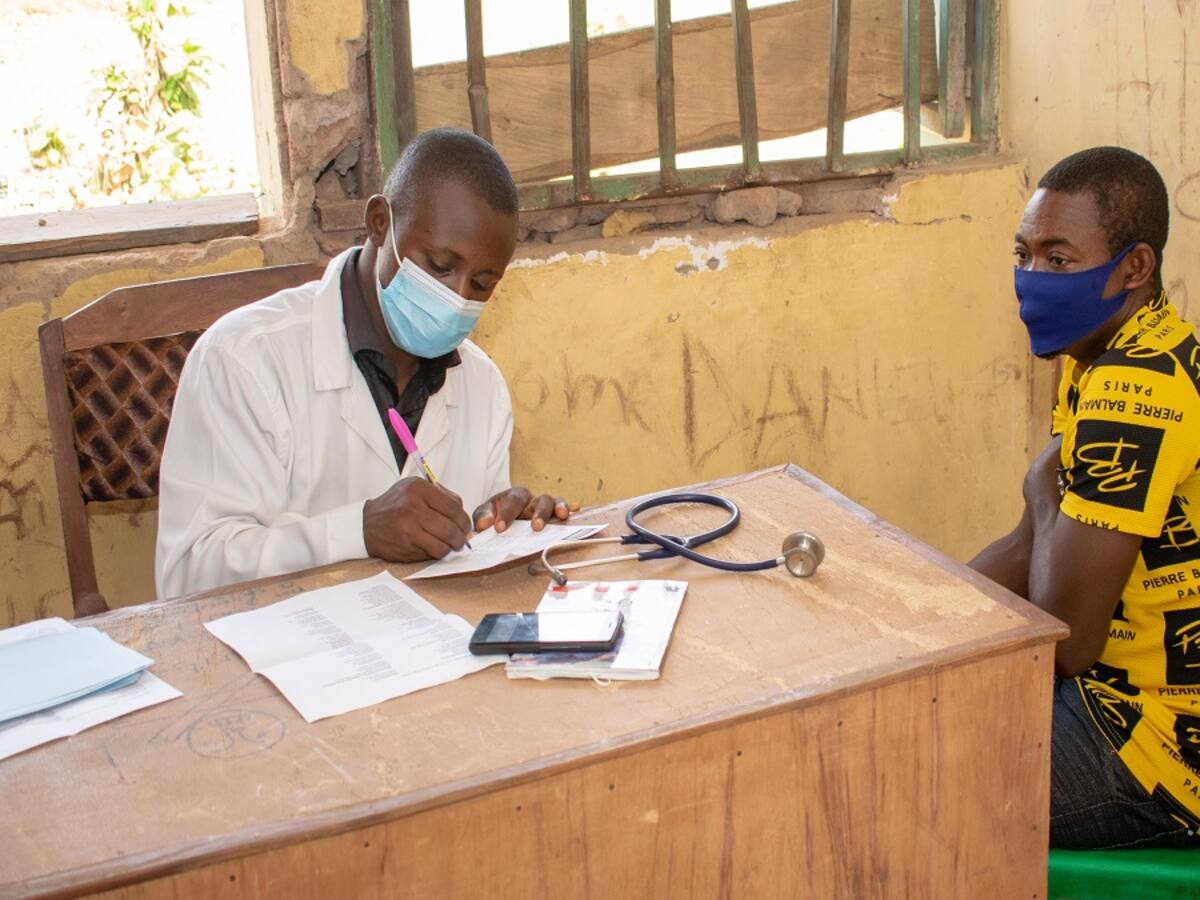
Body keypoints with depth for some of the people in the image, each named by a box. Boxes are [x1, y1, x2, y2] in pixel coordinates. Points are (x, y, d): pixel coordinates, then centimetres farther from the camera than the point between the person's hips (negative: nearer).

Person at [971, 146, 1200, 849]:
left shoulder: (1136, 390, -28)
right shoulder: (1105, 353, 5)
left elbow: (1067, 637, -25)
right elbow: (1036, 548, 13)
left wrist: (1045, 490, -9)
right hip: (1123, 681, 10)